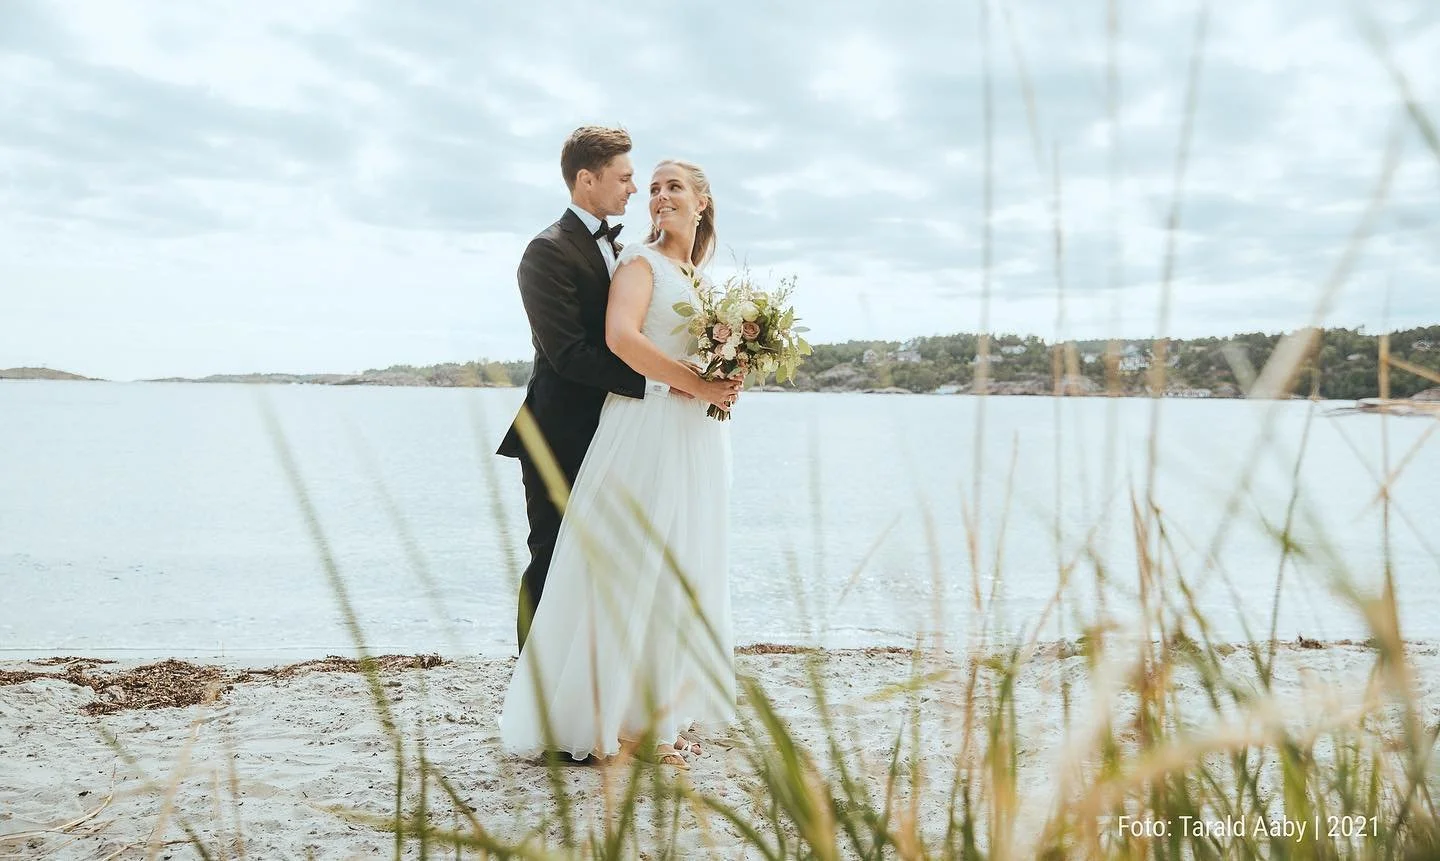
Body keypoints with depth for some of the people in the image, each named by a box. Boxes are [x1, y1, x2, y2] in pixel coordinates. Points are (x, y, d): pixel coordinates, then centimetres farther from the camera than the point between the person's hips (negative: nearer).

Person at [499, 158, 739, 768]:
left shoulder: (702, 279, 21)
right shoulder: (641, 260, -2)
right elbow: (620, 335, -20)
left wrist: (728, 383, 5)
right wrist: (695, 384, -19)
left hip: (698, 439, 8)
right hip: (646, 433, -8)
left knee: (683, 572, 10)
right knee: (630, 570, -7)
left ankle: (664, 714, 18)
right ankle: (611, 722, 0)